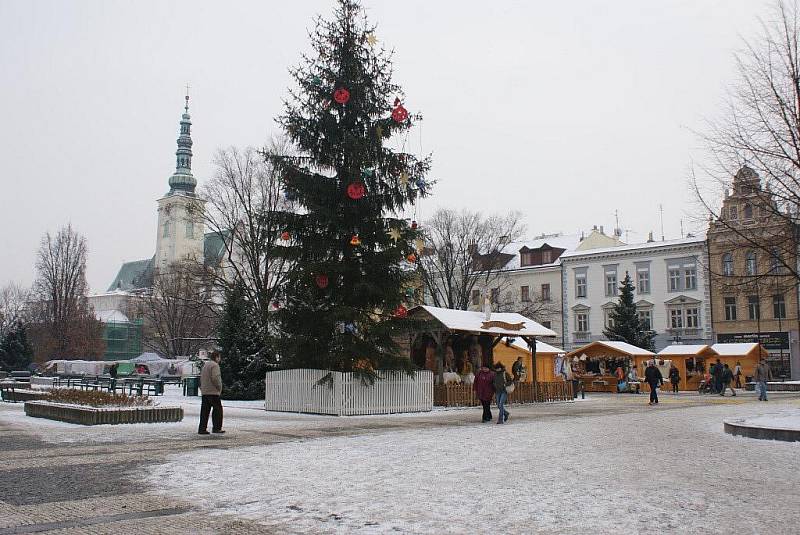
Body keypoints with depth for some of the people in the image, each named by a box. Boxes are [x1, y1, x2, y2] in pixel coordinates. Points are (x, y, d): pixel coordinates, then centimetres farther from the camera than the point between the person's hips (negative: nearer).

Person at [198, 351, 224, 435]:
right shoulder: (214, 365, -11)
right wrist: (219, 387, -10)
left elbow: (201, 378, 21)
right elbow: (215, 378, -21)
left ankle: (202, 429, 6)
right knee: (217, 409, -2)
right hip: (213, 392, -9)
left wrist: (201, 387, 19)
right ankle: (216, 428, -2)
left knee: (205, 410, 8)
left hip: (204, 392, 9)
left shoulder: (205, 365, 19)